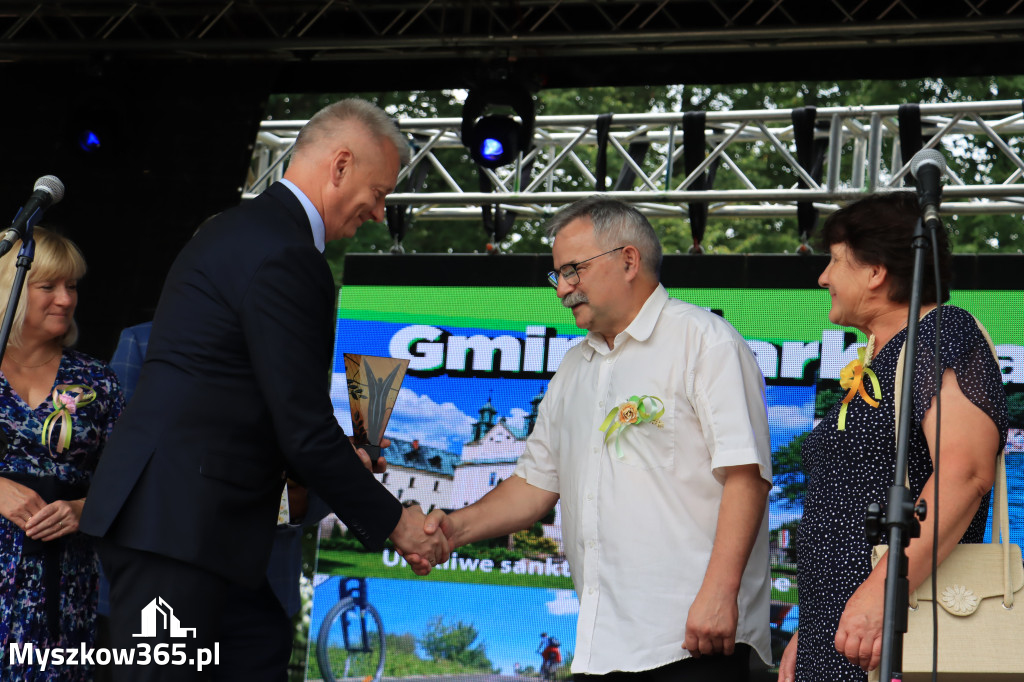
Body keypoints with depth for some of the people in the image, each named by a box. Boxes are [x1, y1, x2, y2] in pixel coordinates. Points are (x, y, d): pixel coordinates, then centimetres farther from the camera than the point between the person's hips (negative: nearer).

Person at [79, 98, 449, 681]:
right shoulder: (284, 256, -15)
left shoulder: (242, 228, 18)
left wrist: (334, 460, 21)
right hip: (175, 521, -11)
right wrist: (393, 522, -5)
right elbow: (305, 429, -16)